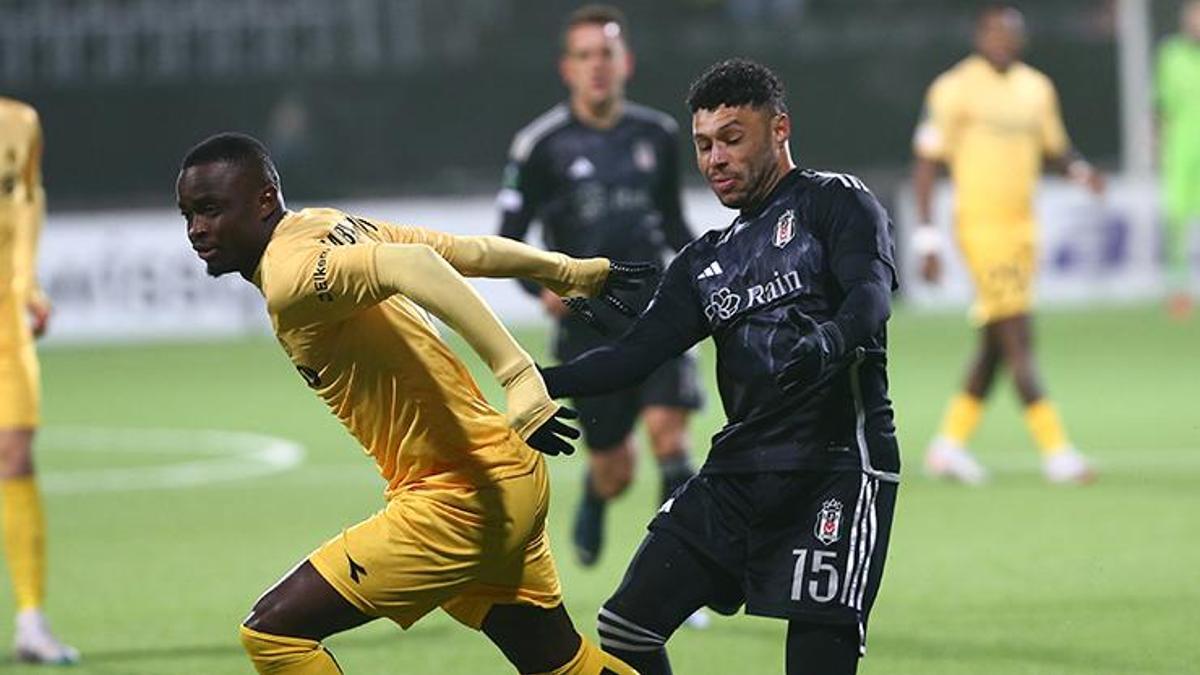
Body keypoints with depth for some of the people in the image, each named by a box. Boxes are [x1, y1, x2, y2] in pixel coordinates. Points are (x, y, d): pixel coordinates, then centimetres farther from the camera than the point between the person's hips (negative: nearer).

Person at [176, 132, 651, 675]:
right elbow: (467, 251, 14)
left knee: (273, 632, -10)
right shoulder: (326, 229, 8)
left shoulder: (294, 275, -19)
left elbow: (414, 265, -36)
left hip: (460, 501, -10)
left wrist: (520, 378, -41)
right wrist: (572, 271, 26)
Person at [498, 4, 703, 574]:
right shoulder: (540, 145, -3)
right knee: (615, 471, 4)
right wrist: (541, 287, -18)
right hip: (587, 323, -2)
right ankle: (595, 498, 44)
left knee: (668, 434, -17)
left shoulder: (657, 135, 9)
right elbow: (507, 240, 0)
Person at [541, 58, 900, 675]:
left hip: (838, 468, -7)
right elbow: (635, 354, 15)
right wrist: (539, 382, 0)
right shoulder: (705, 261, 21)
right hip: (737, 471, 7)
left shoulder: (835, 202, 2)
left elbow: (872, 292, -16)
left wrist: (829, 342, -37)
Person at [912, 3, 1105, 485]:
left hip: (1022, 225, 7)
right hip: (980, 225, -7)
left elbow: (1055, 148, 22)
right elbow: (926, 162, -7)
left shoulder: (1036, 89, 11)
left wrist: (1079, 170, -2)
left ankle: (950, 444, 22)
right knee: (1019, 340, -11)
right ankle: (1055, 451, -12)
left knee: (995, 345, 11)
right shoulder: (955, 89, -8)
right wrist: (927, 238, -11)